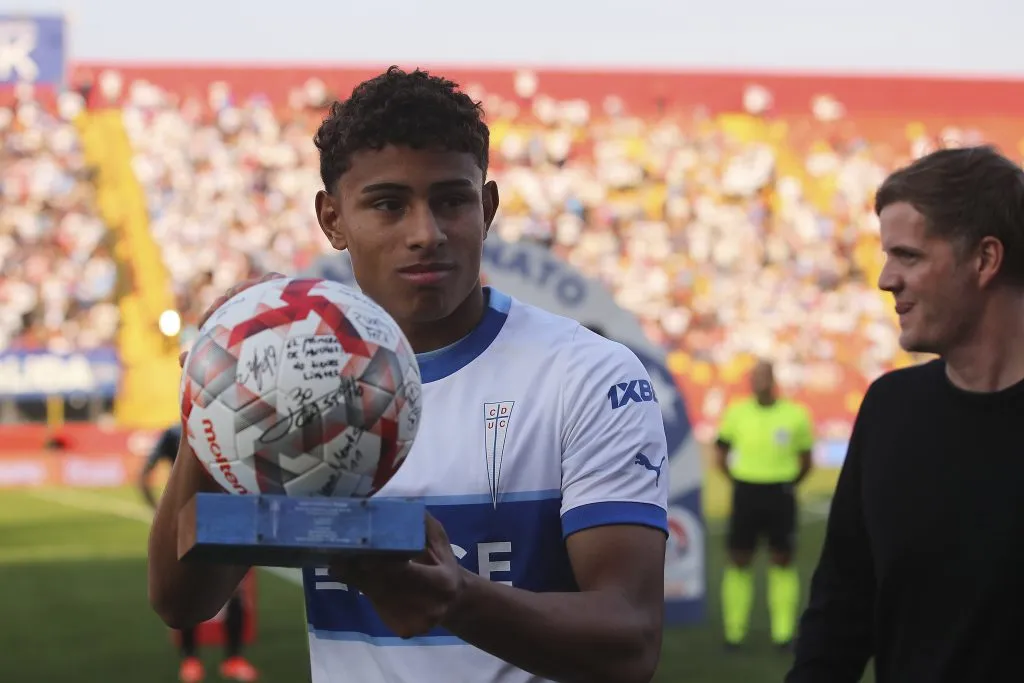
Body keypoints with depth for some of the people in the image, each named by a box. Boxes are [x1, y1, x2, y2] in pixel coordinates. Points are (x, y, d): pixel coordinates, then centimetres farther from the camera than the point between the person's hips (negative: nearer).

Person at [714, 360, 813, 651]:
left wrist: (788, 484, 3)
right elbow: (722, 454, 9)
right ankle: (734, 631, 9)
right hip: (746, 493, 1)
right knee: (739, 561, 3)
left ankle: (783, 632, 8)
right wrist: (738, 482, 3)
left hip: (780, 493, -1)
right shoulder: (737, 413, 0)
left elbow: (806, 460, 8)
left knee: (782, 561, 3)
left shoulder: (795, 415, -2)